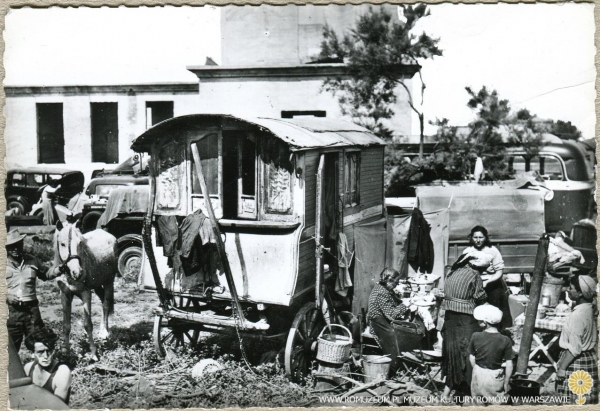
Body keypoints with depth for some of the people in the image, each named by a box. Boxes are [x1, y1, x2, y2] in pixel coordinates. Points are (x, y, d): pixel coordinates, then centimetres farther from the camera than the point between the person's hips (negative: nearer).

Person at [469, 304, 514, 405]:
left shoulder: (475, 337, -13)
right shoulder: (505, 340, -14)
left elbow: (471, 358, -3)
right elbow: (509, 365, -11)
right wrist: (506, 383, 1)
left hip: (478, 375, 1)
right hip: (495, 377, -1)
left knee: (479, 401, 20)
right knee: (496, 404, 17)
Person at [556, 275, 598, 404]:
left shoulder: (578, 315, -22)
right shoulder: (591, 310, 5)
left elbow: (574, 348, -21)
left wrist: (561, 368, -15)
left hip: (576, 361, -9)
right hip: (590, 358, 9)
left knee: (571, 401, 0)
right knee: (587, 400, 14)